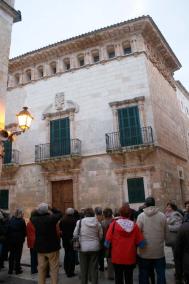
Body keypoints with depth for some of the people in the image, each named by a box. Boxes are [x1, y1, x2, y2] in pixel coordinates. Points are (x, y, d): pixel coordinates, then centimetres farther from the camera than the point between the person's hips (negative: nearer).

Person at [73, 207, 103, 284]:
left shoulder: (80, 222, -11)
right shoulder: (97, 223, -5)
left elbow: (75, 234, -5)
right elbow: (101, 235, 2)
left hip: (83, 247, -1)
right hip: (95, 247, 2)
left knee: (84, 268, 13)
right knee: (94, 268, 12)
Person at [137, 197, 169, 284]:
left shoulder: (141, 216, -10)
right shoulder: (162, 216, -5)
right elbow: (166, 234, 3)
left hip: (145, 252, -1)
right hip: (159, 251, 1)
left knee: (144, 275, 13)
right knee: (161, 274, 14)